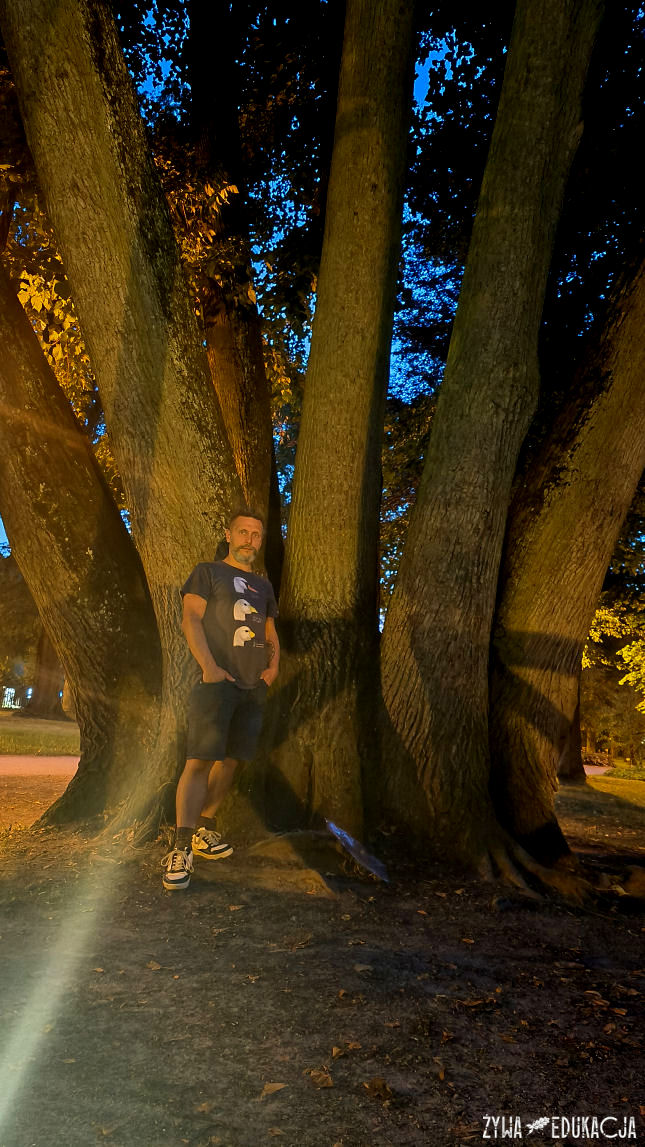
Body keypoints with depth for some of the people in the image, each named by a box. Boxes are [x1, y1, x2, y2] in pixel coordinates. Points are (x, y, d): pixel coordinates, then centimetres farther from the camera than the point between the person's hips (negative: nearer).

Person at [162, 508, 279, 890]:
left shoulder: (263, 586, 22)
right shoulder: (208, 572, 7)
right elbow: (191, 619, -5)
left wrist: (274, 665, 5)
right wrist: (209, 666, -17)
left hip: (254, 686, 6)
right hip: (217, 681, -6)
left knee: (231, 759, 5)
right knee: (200, 759, -14)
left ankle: (205, 831, 17)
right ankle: (182, 848, -14)